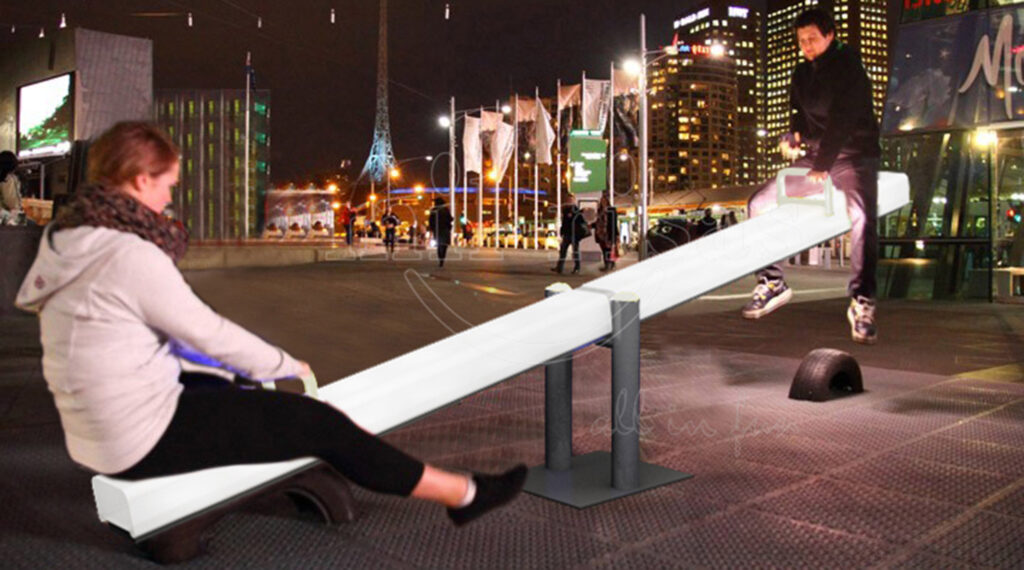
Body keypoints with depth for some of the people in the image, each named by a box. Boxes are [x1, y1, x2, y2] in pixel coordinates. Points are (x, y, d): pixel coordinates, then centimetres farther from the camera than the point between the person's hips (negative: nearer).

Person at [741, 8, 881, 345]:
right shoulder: (802, 74, 12)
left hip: (855, 156, -7)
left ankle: (862, 303, -28)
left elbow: (843, 119, -19)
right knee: (759, 203, -4)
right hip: (816, 158, 7)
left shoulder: (848, 68, -9)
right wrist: (793, 136, -2)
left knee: (861, 216, -34)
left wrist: (822, 165, -24)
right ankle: (772, 283, 5)